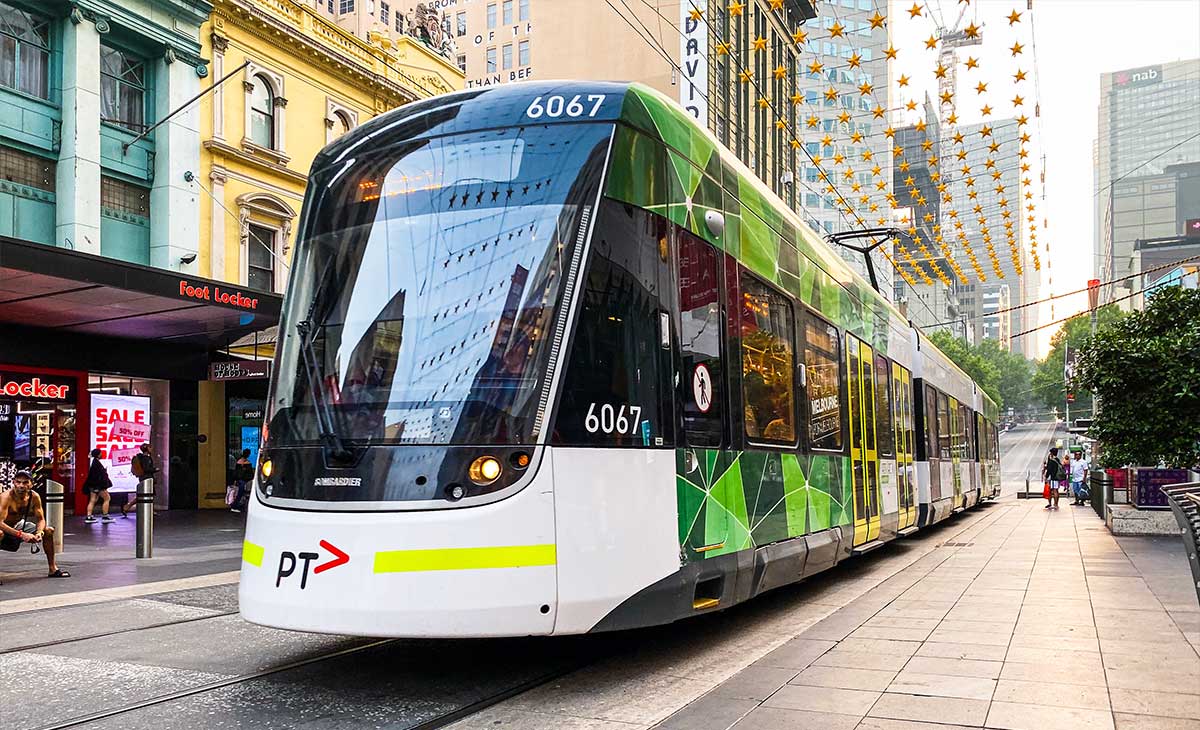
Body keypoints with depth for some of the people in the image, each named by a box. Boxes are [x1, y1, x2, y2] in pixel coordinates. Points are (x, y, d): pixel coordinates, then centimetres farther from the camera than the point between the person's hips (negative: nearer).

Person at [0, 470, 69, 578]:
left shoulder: (34, 497, -11)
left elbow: (41, 519, -4)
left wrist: (39, 532, -25)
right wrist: (21, 534, -42)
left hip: (18, 527, 7)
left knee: (48, 530, 3)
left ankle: (53, 569, 11)